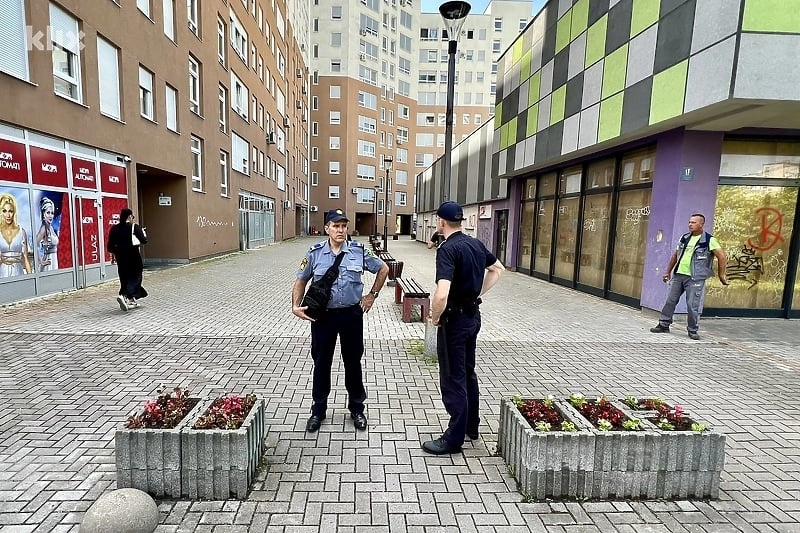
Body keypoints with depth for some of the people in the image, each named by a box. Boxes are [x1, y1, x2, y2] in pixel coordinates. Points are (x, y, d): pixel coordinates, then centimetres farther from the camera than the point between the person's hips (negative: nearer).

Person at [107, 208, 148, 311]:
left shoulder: (114, 228, 5)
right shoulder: (135, 227, -8)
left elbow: (110, 246, 5)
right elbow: (144, 241, -10)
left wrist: (114, 255, 21)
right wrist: (144, 233, 10)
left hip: (120, 257, 5)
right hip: (133, 256, -5)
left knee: (125, 279, 14)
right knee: (135, 278, 2)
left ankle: (132, 300, 21)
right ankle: (124, 296, -20)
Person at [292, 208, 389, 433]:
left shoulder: (358, 251, -4)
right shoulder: (315, 253, -4)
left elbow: (383, 269, 9)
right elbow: (300, 281, 6)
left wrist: (372, 295, 6)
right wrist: (296, 306, -6)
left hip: (352, 314, 0)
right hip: (322, 315, 0)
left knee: (353, 362, 12)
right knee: (321, 363, 11)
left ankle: (357, 408, 31)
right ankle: (318, 410, 30)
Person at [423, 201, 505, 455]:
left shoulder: (448, 249, -21)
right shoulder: (476, 244, 4)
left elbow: (441, 294, -33)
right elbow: (498, 269, 21)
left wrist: (435, 317, -14)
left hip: (454, 319, -8)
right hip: (473, 315, 8)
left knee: (453, 379, 4)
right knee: (468, 372, 21)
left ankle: (454, 438, 18)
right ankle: (472, 426, 36)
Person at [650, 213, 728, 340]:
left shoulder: (709, 240, -5)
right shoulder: (684, 238, 11)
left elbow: (722, 257, -7)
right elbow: (675, 255, 19)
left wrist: (721, 275, -7)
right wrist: (668, 272, 19)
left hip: (695, 278, -5)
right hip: (678, 275, 5)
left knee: (692, 305, -3)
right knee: (670, 300, 5)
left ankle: (692, 330, 10)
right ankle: (664, 325, 13)